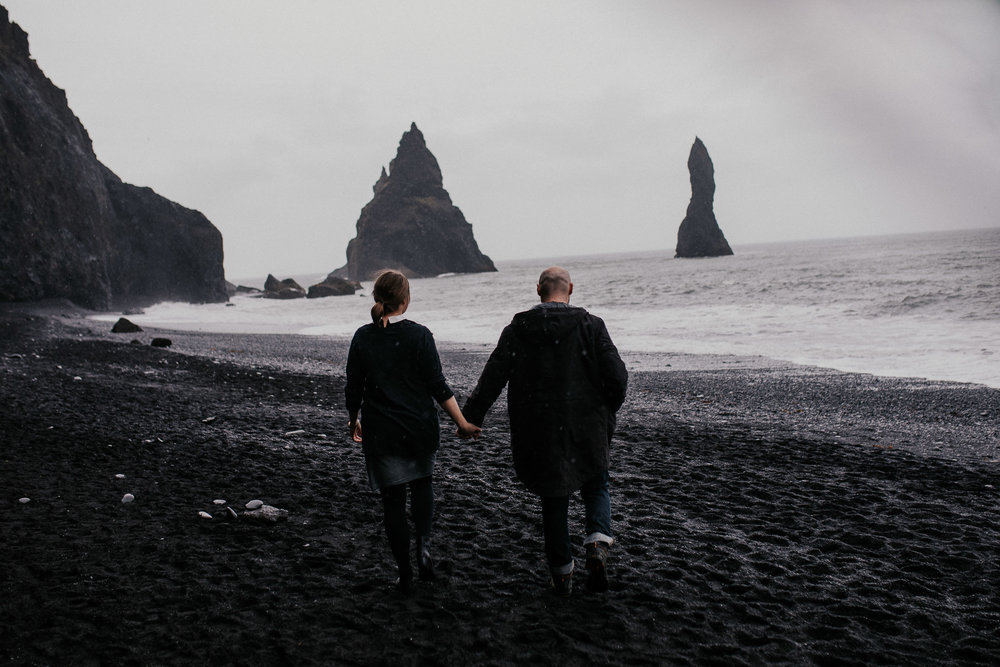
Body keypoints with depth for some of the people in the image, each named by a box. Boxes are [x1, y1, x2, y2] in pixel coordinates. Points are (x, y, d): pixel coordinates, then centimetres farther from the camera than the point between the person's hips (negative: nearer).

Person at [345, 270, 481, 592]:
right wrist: (462, 423, -6)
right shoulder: (419, 335, -9)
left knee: (393, 500, 8)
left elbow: (354, 389, 2)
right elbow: (437, 386, -11)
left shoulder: (363, 337, -3)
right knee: (422, 481, 24)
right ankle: (424, 541, 3)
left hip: (381, 433, 1)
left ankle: (404, 572, 13)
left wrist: (353, 421, 19)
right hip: (420, 429, 0)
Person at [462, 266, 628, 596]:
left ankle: (561, 572, 21)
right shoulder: (591, 325, -5)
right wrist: (606, 413, 8)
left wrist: (470, 417, 5)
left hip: (538, 433, 1)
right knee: (596, 487, 21)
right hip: (587, 430, -1)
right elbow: (616, 375, -9)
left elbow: (493, 377, -3)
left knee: (553, 501, 15)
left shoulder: (517, 329, -1)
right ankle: (598, 542, -3)